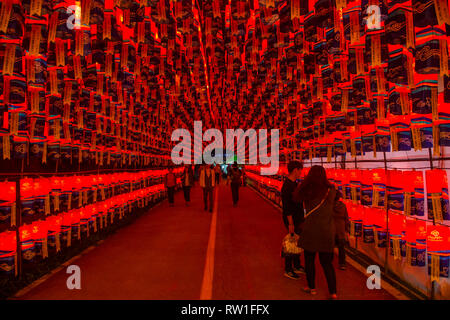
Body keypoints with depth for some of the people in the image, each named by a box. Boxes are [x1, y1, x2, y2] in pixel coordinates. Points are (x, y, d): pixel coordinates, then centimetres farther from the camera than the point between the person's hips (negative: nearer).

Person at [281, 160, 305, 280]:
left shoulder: (294, 184, 10)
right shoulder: (287, 186, -21)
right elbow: (287, 206, -23)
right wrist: (290, 223, -23)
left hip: (298, 218, 10)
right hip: (292, 220, -10)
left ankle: (296, 266, 33)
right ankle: (288, 270, 14)